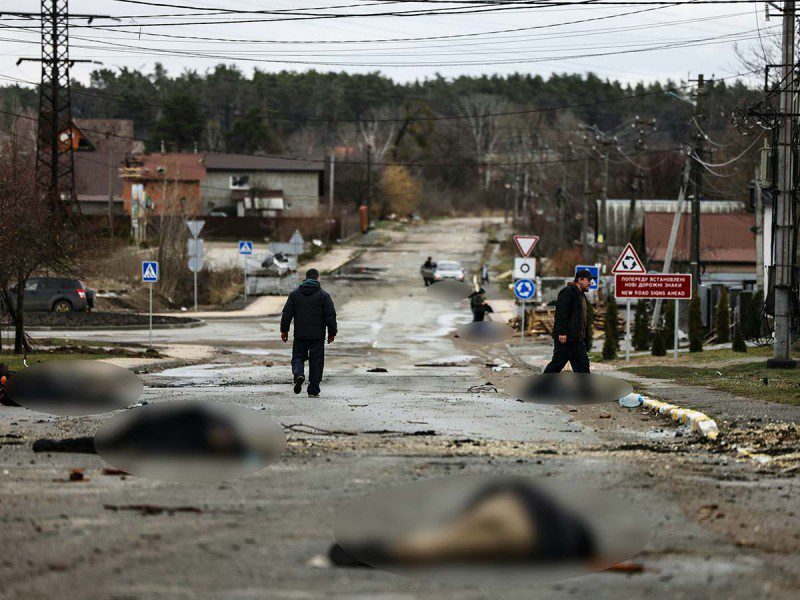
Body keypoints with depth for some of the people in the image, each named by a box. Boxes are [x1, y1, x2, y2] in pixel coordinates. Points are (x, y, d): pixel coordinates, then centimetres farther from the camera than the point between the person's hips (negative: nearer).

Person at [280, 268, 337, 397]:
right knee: (316, 362, 5)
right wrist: (332, 333, 5)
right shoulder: (323, 295, -2)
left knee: (298, 357, 13)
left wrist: (284, 331, 12)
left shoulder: (295, 294, 4)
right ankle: (313, 390, 4)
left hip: (300, 335, 1)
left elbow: (287, 314, 5)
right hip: (317, 335, -1)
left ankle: (298, 373, -19)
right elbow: (330, 315, -4)